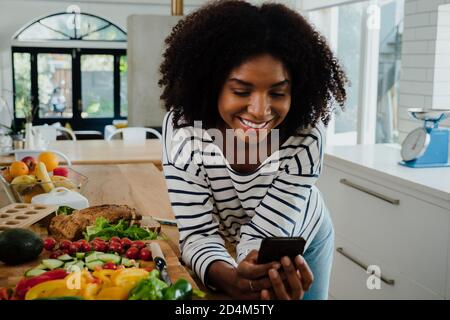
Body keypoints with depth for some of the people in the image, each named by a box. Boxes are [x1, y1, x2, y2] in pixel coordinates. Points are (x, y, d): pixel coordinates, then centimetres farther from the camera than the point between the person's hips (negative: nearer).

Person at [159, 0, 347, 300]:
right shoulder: (183, 128, -29)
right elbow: (198, 234, -29)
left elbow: (263, 235, -29)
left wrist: (273, 276, -51)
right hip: (226, 245, 0)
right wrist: (231, 278, -49)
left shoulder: (307, 137, -30)